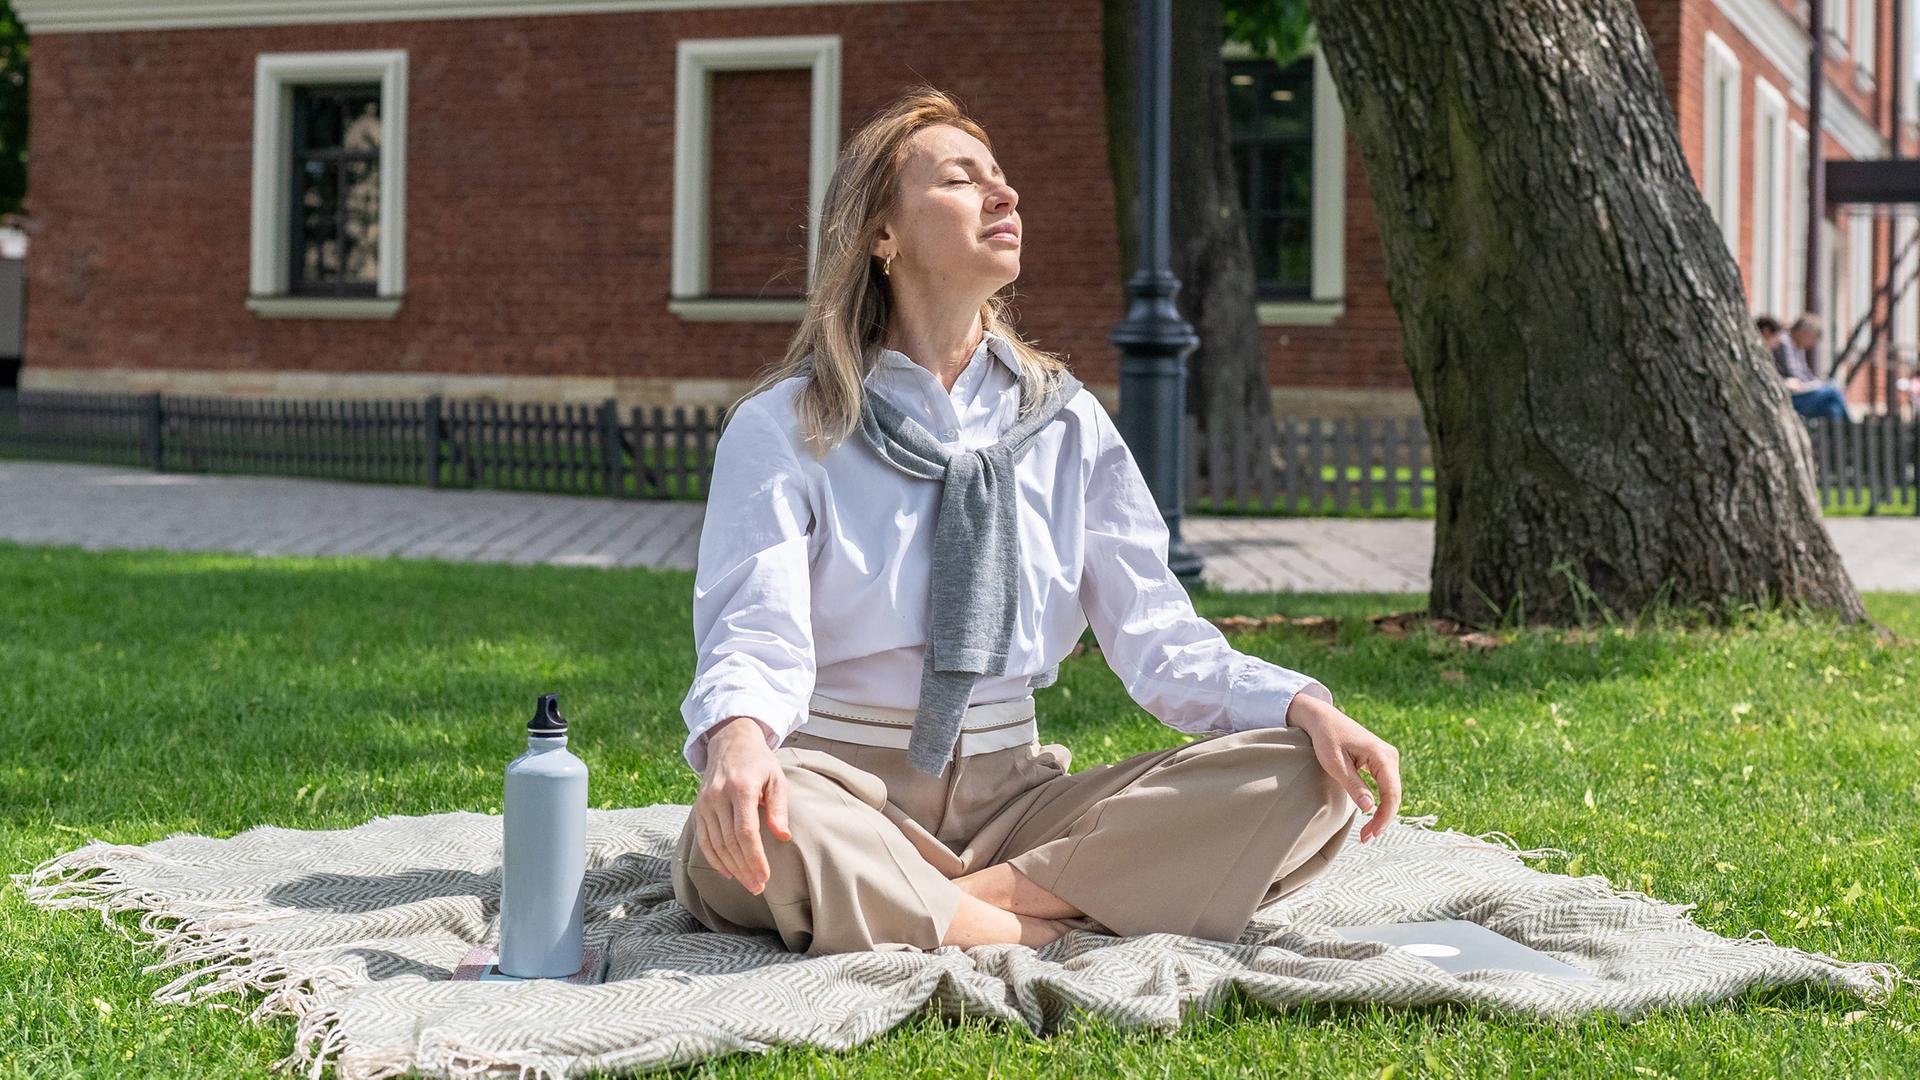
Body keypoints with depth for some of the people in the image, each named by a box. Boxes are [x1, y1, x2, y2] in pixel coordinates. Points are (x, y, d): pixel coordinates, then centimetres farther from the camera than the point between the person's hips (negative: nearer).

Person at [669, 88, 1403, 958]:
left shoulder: (1067, 424, 10)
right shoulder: (783, 428, -2)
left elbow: (1157, 637, 3)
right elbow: (755, 633, -16)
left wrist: (1302, 706, -16)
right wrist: (739, 736, -41)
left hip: (1009, 790, 4)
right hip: (844, 786, -4)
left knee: (1302, 784, -17)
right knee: (768, 822, -41)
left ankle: (993, 892, -22)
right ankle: (1038, 930, -23)